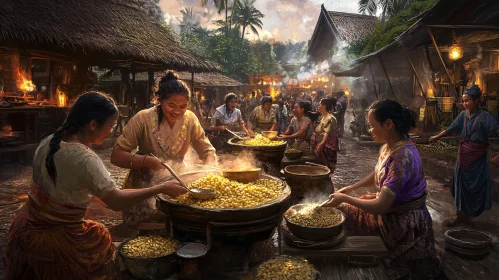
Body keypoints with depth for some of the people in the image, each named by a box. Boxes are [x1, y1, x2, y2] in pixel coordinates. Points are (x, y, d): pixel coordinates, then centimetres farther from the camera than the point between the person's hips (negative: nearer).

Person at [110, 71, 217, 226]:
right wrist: (146, 160, -33)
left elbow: (207, 151, 1)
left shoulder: (190, 120, -8)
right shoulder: (143, 119, -18)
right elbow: (116, 155, -16)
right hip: (145, 184, -3)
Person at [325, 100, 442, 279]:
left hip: (404, 222, -8)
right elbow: (376, 176, 15)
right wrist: (350, 189, 3)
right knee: (342, 214, 12)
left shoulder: (403, 157, -32)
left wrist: (344, 198, -19)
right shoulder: (389, 146, -4)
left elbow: (380, 206, -31)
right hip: (389, 208, 8)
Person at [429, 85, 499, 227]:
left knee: (476, 186, 5)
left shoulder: (484, 117, -16)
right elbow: (451, 128, 13)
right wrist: (437, 137, 20)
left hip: (477, 158, -6)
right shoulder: (463, 115, 2)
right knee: (462, 184, 14)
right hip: (463, 155, 6)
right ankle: (461, 214, 28)